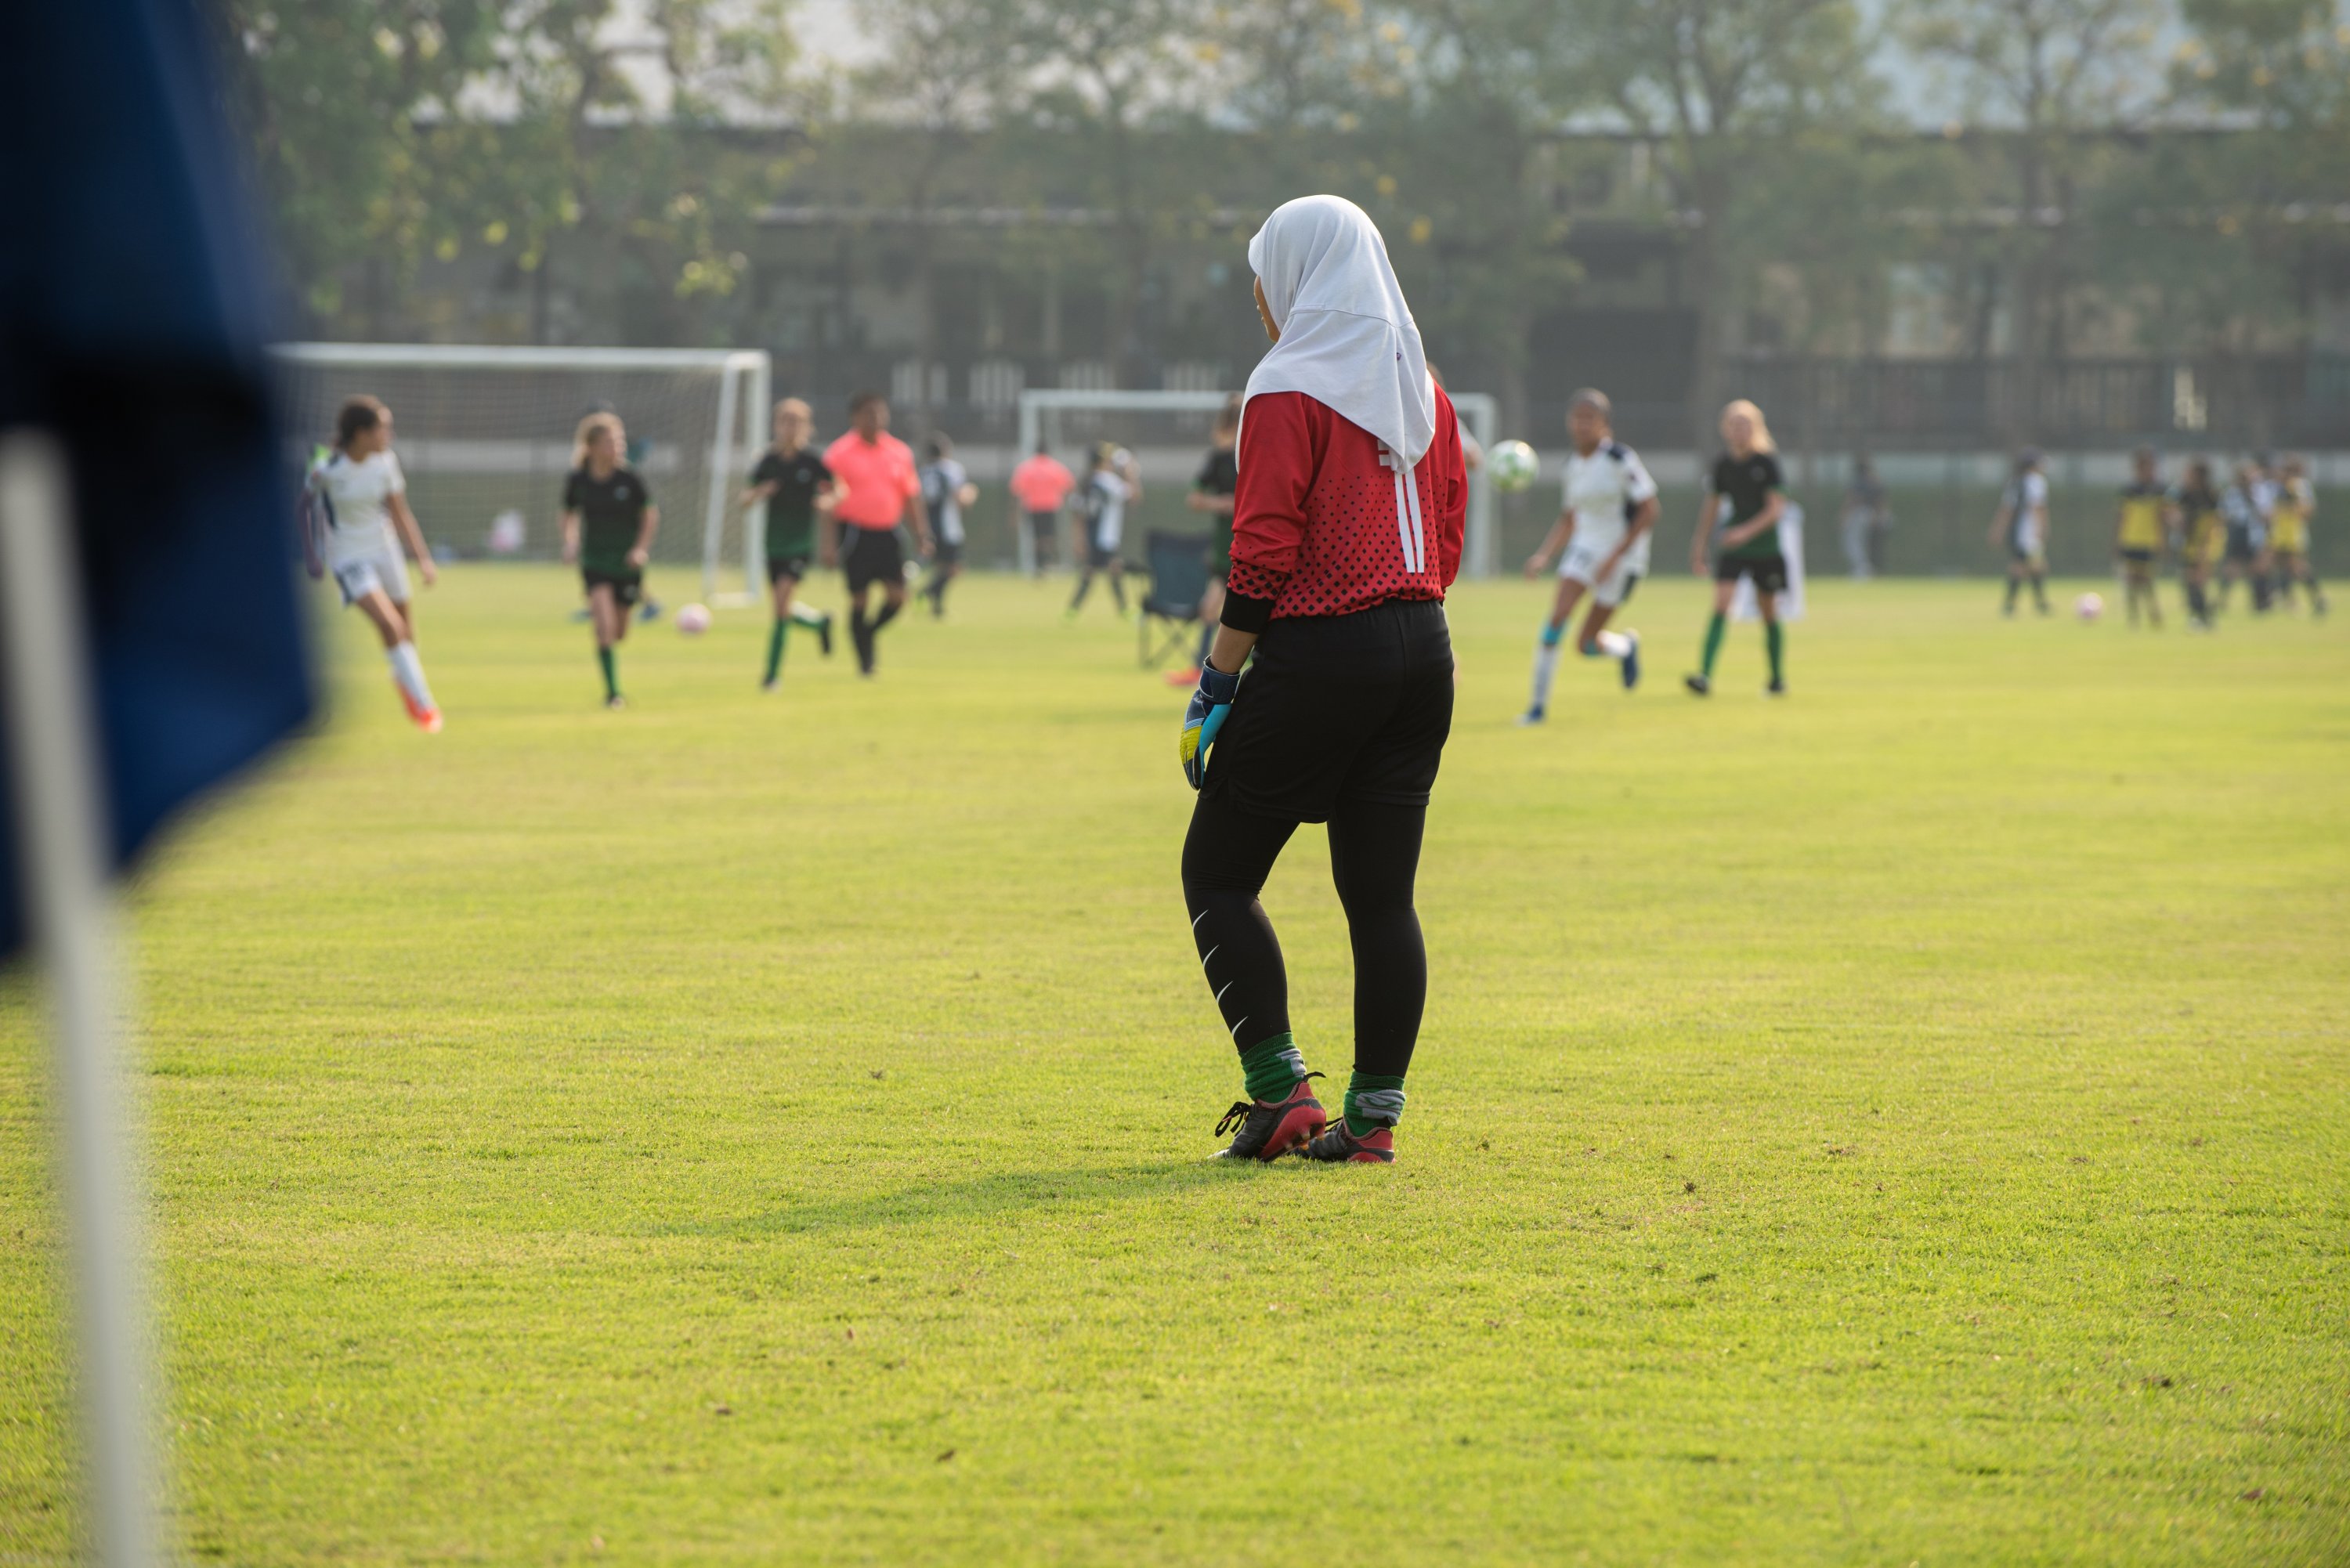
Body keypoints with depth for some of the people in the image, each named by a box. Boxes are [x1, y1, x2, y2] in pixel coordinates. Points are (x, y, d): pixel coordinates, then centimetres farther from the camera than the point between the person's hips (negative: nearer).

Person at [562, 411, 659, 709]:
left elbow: (651, 514, 1)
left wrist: (641, 548, -9)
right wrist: (570, 544, -4)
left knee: (620, 634, 10)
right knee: (605, 626, -18)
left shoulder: (631, 479, -10)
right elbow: (570, 515, 10)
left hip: (627, 564, 1)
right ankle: (612, 691, -10)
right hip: (595, 562, -1)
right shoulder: (578, 481, -7)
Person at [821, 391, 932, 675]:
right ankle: (864, 660, 12)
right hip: (856, 532, -3)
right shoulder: (840, 453, -3)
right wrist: (830, 543, -10)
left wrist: (921, 532, 6)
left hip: (888, 534, 3)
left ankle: (871, 631, 22)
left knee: (897, 595, -8)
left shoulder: (900, 452, 8)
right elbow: (830, 501, -4)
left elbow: (911, 496, 15)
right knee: (859, 598, -2)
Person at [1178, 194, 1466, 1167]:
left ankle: (1281, 1090, -3)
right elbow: (1447, 534, 15)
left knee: (1218, 873, 5)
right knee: (1382, 894, 8)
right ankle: (1374, 1115, 7)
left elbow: (1264, 557, -14)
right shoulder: (1422, 391, 13)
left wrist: (1215, 687, -9)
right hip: (1423, 650, 7)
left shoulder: (1290, 391, -10)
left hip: (1318, 651, -7)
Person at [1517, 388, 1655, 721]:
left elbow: (1648, 510, -15)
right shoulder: (1574, 465, 5)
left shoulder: (1621, 460, -15)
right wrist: (1544, 555, 2)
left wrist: (1615, 556, -19)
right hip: (1585, 548, 5)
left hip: (1624, 554, -5)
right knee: (1557, 616, -16)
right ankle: (1539, 703, -8)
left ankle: (1626, 647, 34)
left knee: (1586, 645, -1)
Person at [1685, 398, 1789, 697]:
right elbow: (1712, 504, 13)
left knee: (1769, 613, 10)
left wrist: (1747, 531, -27)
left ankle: (1778, 677, 27)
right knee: (1721, 606, -14)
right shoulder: (1723, 464, 2)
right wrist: (1699, 546, 14)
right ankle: (1705, 675, -24)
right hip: (1732, 546, 2)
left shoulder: (1766, 462, -9)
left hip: (1765, 546, -2)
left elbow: (1776, 507, -14)